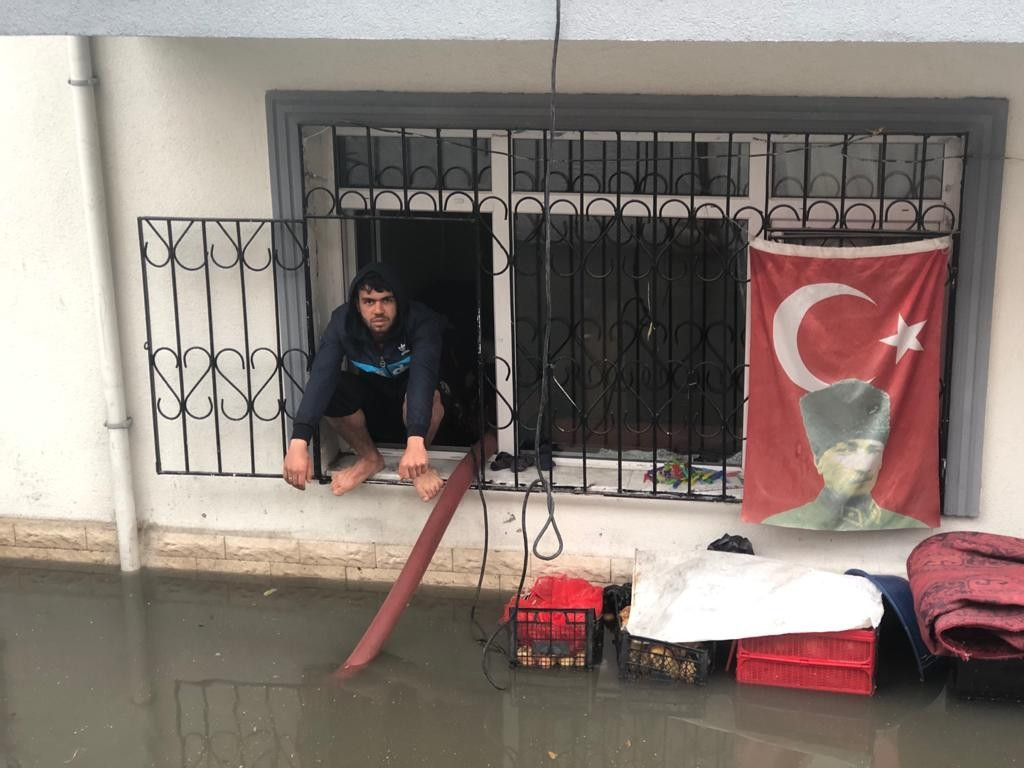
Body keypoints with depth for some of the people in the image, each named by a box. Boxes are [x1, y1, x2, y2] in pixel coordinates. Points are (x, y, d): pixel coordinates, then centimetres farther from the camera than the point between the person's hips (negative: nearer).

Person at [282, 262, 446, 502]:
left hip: (415, 408, -3)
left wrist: (416, 442, -63)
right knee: (329, 390, -27)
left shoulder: (420, 321, -30)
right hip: (373, 405, 3)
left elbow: (423, 374, -46)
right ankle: (370, 458, -4)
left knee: (426, 389, -37)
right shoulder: (343, 322, -23)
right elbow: (321, 375, -36)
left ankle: (418, 461, -11)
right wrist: (298, 443, -51)